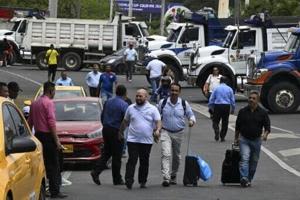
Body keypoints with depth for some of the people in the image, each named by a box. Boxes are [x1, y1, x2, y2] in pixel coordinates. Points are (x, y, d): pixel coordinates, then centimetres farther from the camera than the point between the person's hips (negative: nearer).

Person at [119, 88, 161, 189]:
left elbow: (158, 121, -4)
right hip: (132, 139, 0)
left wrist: (157, 130, -23)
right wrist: (121, 132, 24)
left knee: (144, 162, 7)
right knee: (132, 160, -10)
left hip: (147, 141, 0)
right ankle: (128, 181, -14)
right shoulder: (131, 108, 9)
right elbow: (125, 121, 20)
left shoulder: (153, 109, 3)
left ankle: (142, 181, 17)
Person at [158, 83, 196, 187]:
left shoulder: (184, 104, -1)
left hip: (178, 133, 2)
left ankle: (173, 176, 34)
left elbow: (191, 114, 8)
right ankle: (166, 178, -24)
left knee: (176, 156, 14)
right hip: (165, 132, -2)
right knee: (166, 154, -18)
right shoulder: (163, 103, -2)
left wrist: (192, 120, -15)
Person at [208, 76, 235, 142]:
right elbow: (232, 100, 9)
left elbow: (211, 99, 2)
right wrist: (233, 109, 17)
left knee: (215, 121, 5)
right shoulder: (229, 89, 5)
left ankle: (217, 132, -20)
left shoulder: (216, 88, 1)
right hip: (227, 106, 2)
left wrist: (210, 107, 12)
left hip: (218, 106, -2)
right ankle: (222, 137, 11)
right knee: (225, 122, 10)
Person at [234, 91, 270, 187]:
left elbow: (267, 126, -2)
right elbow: (237, 126, 11)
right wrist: (236, 138, 12)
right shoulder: (242, 111, 1)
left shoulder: (262, 113, -1)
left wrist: (265, 134, -22)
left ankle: (249, 179, 23)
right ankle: (244, 178, -29)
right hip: (244, 139, -1)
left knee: (254, 161, 9)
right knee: (244, 158, -18)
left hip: (256, 140, 1)